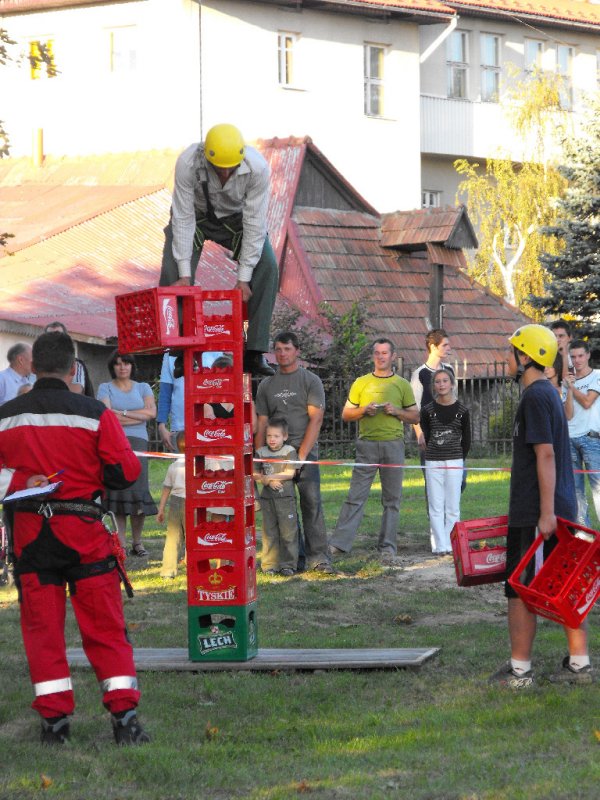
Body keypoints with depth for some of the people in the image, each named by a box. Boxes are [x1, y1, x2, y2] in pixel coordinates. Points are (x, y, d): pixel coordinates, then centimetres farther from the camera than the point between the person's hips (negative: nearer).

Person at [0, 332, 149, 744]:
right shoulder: (95, 414, -7)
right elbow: (126, 471, -5)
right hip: (84, 530, -2)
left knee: (42, 625, 9)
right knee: (105, 625, 5)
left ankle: (54, 719, 8)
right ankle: (124, 715, 2)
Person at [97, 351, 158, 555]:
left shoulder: (143, 388, 18)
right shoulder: (105, 388, 11)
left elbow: (151, 412, 2)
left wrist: (123, 413, -4)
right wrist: (138, 416, -1)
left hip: (137, 442, 1)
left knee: (138, 490, -8)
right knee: (118, 491, -7)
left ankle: (137, 542, 0)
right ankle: (121, 543, -5)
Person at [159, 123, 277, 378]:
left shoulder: (257, 167, -34)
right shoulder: (188, 163, -36)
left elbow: (255, 222, -27)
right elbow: (183, 218, -28)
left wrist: (244, 278, -26)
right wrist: (185, 274, -28)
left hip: (236, 217, 1)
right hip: (197, 215, 0)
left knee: (267, 266, -21)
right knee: (173, 275, -20)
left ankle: (254, 354, -16)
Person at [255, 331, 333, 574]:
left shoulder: (311, 381, 3)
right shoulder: (266, 386, 14)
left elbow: (315, 419, -4)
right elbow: (261, 424, 13)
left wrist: (301, 455, -13)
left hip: (305, 451, -4)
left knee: (311, 503, -11)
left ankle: (318, 556, -13)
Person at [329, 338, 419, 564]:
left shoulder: (402, 385, 11)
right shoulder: (361, 383, 11)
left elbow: (415, 417, 12)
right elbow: (346, 415, 11)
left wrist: (396, 411, -6)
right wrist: (364, 410, -8)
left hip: (393, 444, 1)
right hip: (367, 445, -1)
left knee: (392, 499, 3)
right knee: (356, 496, -8)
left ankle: (387, 547, 7)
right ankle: (339, 543, -11)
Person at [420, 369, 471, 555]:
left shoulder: (462, 411, 2)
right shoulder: (428, 410, 2)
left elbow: (466, 440, 9)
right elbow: (425, 436, 9)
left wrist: (459, 459, 10)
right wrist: (434, 455, 7)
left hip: (454, 462, 0)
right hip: (433, 463, 1)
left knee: (453, 507, 0)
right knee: (436, 506, -2)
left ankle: (451, 545, 5)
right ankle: (440, 545, 0)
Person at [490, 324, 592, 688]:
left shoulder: (535, 398, -15)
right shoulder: (550, 393, 15)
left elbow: (545, 455, -20)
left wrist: (546, 512, -22)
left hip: (533, 514, -9)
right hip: (562, 508, 9)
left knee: (520, 590, -1)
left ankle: (519, 670, 3)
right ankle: (580, 664, 15)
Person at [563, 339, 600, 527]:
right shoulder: (569, 380, 14)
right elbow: (569, 415, 4)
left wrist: (571, 386, 3)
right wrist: (567, 389, -7)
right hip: (570, 439, 5)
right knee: (575, 488, 5)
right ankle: (583, 528, 9)